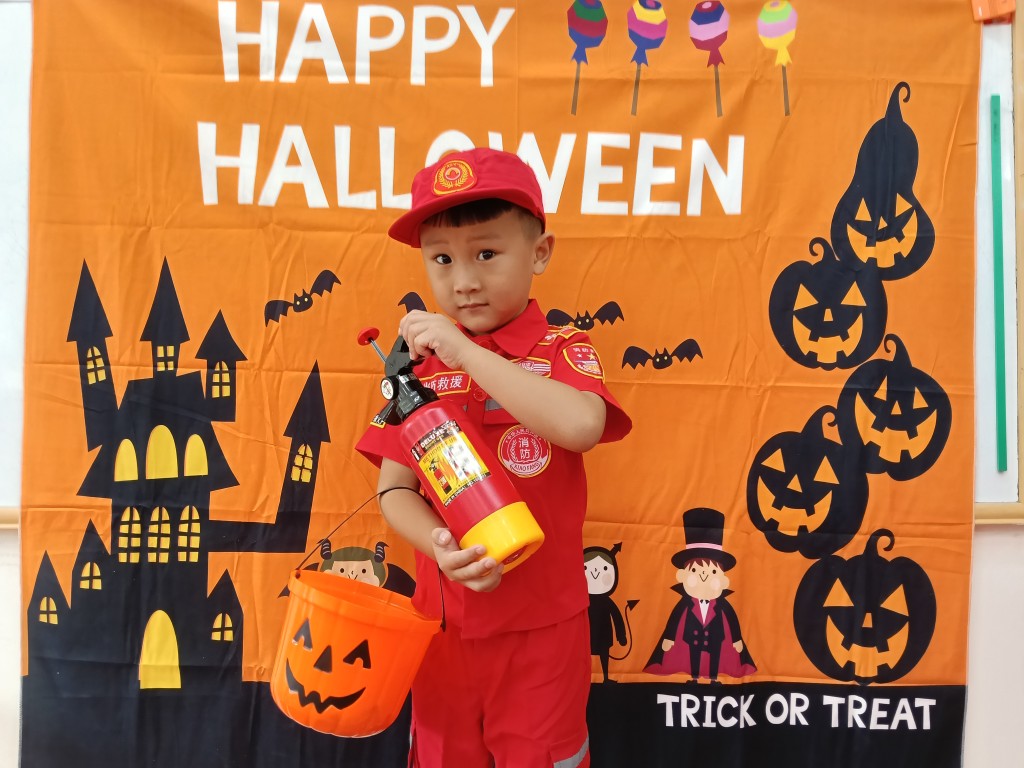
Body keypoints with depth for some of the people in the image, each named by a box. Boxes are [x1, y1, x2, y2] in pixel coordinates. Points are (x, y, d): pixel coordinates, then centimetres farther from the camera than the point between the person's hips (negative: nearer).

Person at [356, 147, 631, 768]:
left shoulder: (562, 349, -9)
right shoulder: (419, 361, -1)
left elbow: (581, 426, -31)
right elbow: (395, 488, -1)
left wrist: (464, 351, -29)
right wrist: (440, 547, -21)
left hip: (543, 624, -2)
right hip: (445, 619, 3)